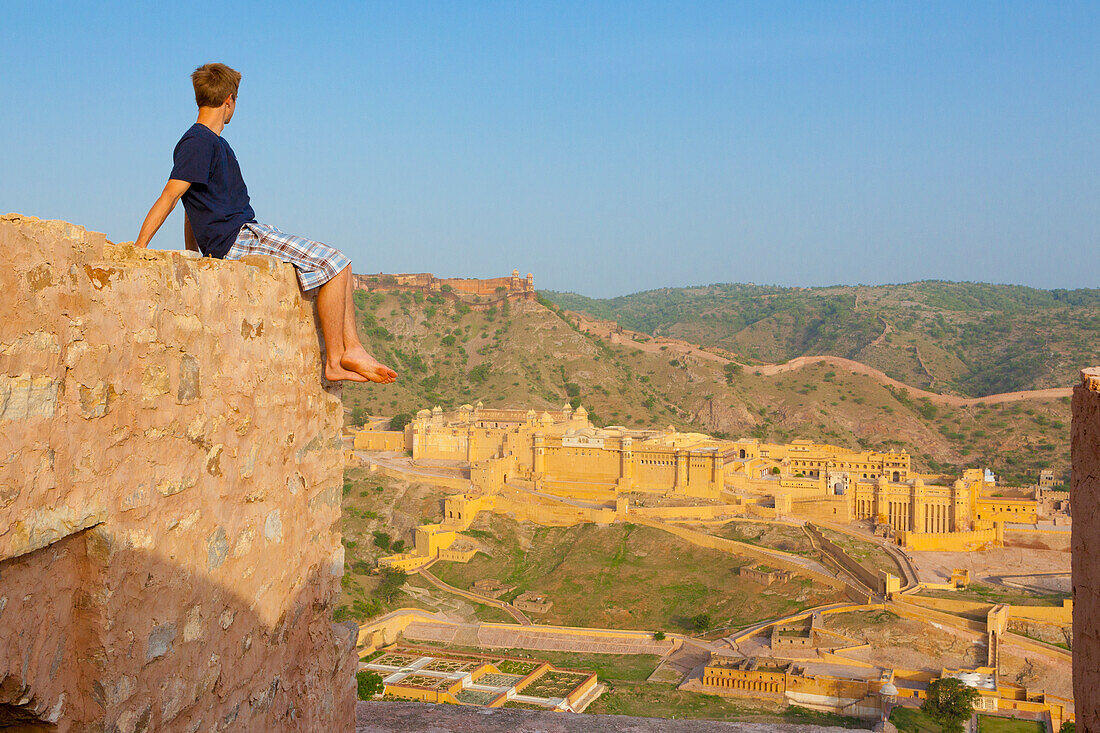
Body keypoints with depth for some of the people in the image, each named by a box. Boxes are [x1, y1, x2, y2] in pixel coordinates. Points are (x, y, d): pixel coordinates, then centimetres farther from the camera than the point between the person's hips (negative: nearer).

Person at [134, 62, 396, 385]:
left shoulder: (212, 142, 23)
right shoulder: (198, 142, -8)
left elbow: (193, 205, 25)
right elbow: (170, 196, -15)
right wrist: (138, 248, -20)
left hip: (248, 235, 10)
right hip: (236, 239, -10)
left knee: (337, 264, 8)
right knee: (335, 264, -15)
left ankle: (351, 349, -1)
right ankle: (335, 361, -13)